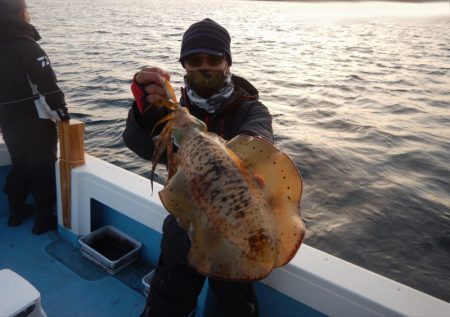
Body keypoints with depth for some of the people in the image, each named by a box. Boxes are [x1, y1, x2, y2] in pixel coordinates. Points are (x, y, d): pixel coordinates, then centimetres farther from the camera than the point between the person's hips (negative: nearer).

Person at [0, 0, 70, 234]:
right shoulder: (27, 47, -18)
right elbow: (48, 87, -23)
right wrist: (63, 116, -13)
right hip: (35, 123, -7)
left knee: (19, 167, 23)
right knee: (43, 170, 5)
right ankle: (45, 220, 13)